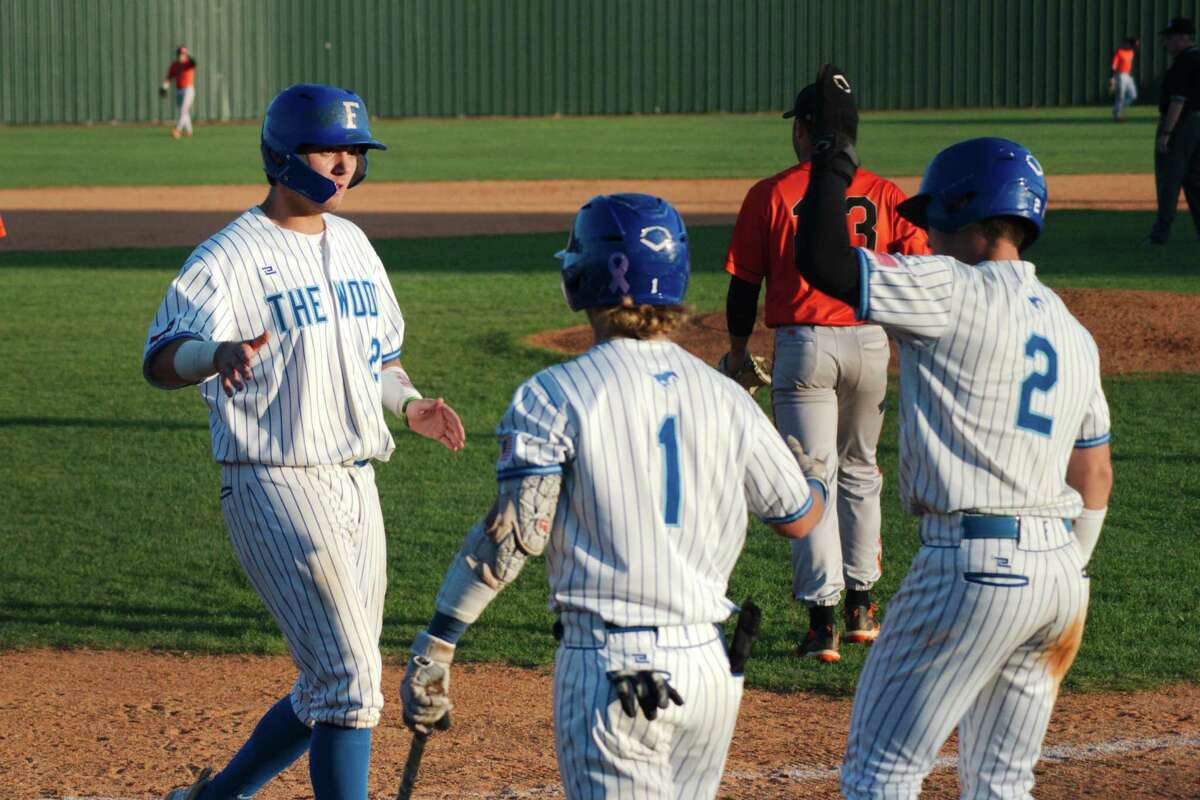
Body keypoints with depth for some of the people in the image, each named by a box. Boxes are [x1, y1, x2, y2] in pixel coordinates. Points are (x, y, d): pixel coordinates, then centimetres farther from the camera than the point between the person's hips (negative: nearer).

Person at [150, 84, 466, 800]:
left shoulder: (353, 244, 14)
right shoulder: (229, 256, -10)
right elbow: (161, 360, -21)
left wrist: (410, 403, 5)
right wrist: (219, 354, -43)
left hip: (357, 486, 8)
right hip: (277, 490, -8)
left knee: (335, 686, 12)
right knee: (348, 679, -15)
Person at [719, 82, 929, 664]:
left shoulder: (769, 196, -3)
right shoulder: (883, 193, 4)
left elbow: (744, 284, 0)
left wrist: (738, 351, 13)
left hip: (802, 346, -3)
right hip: (870, 342, 3)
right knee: (859, 473, 20)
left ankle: (821, 619, -9)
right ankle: (859, 607, 27)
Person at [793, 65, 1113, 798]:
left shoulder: (957, 291, -9)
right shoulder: (1072, 332, 16)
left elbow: (826, 265, -18)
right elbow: (1096, 479, 20)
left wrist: (834, 153, -8)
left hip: (973, 567, -8)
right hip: (1058, 569, 8)